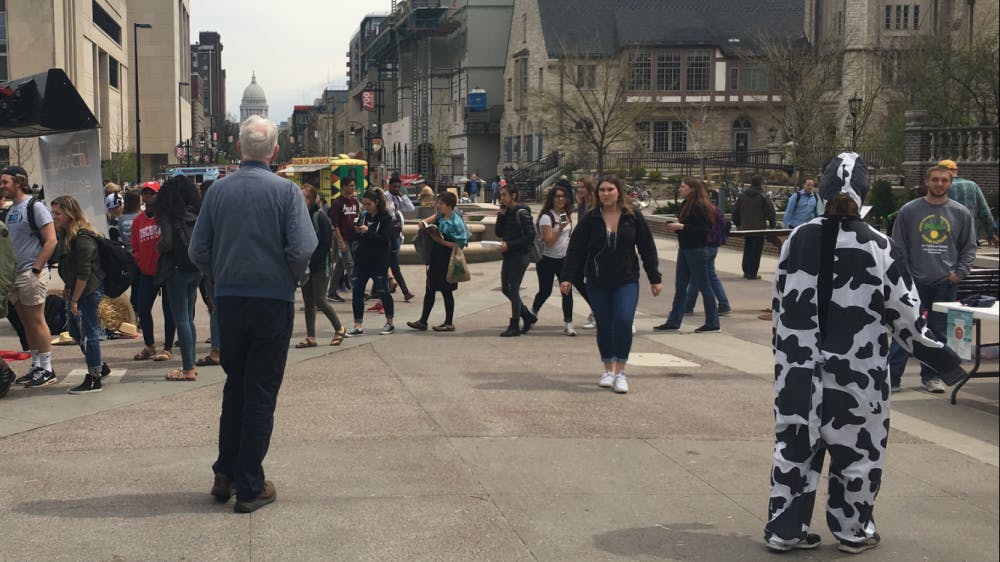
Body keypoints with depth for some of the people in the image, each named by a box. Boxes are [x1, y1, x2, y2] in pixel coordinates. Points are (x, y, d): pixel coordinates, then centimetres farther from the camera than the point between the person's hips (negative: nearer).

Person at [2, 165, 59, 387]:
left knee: (36, 321, -6)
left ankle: (47, 369, 0)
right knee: (27, 323, 11)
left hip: (31, 273, -8)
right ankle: (36, 366, 18)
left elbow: (51, 241, -15)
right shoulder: (10, 210, 15)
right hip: (14, 274, 8)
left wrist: (36, 269, -18)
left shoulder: (34, 207, -10)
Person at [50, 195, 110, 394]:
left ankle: (94, 380, 4)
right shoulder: (65, 234, 11)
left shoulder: (83, 238, -20)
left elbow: (83, 273, -22)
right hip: (76, 289, 10)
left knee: (88, 333, -4)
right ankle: (99, 367, 30)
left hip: (88, 291, -10)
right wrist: (67, 289, 15)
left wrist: (75, 299, -20)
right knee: (75, 330, 16)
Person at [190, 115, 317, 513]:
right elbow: (302, 249, -16)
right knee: (261, 393, 4)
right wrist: (293, 280, 3)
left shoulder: (218, 190, 1)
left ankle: (225, 475, 21)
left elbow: (198, 250, 0)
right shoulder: (286, 191, -8)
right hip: (273, 301, -3)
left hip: (228, 300, 3)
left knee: (235, 386, 19)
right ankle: (250, 487, 7)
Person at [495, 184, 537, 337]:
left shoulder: (522, 213, -13)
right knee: (505, 288, 11)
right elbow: (499, 233, 9)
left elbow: (530, 236, -18)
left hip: (520, 255, -8)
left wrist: (509, 245, -21)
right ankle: (528, 317, 25)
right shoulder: (506, 212, 10)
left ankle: (514, 326, 4)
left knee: (513, 289, -5)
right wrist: (501, 215, -4)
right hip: (508, 255, 8)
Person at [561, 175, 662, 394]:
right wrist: (567, 277, -5)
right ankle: (608, 370, 22)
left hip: (626, 281, -1)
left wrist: (655, 278, 4)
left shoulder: (633, 217, -1)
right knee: (604, 326, 7)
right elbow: (575, 248, 1)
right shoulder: (591, 219, 0)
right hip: (597, 283, 2)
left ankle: (620, 372, -4)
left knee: (623, 322, -15)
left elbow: (647, 248, 4)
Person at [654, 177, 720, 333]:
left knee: (703, 286, -1)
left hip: (696, 250, -9)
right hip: (684, 249, 10)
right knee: (680, 287, 12)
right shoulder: (687, 204, 11)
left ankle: (712, 323, 8)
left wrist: (682, 226, -22)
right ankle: (673, 322, 17)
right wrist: (676, 226, 1)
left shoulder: (699, 206, -16)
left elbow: (704, 230, -22)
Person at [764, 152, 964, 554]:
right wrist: (937, 354, 8)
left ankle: (785, 528, 15)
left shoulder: (797, 240, 0)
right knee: (858, 447, 11)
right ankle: (853, 530, 21)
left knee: (795, 442, 10)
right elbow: (904, 313, -5)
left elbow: (782, 306, 7)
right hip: (856, 370, -3)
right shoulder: (878, 247, -10)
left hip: (799, 367, 3)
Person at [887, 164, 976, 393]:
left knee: (939, 331, 9)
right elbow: (899, 246, 4)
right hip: (915, 281, -2)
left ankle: (931, 376, 20)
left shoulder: (961, 213, 6)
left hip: (946, 283, 2)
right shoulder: (909, 211, 2)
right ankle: (891, 376, 0)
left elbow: (969, 247, 11)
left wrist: (960, 272, -2)